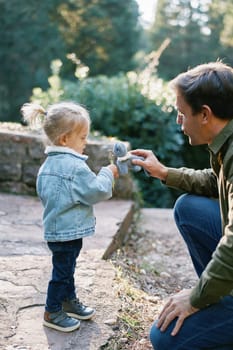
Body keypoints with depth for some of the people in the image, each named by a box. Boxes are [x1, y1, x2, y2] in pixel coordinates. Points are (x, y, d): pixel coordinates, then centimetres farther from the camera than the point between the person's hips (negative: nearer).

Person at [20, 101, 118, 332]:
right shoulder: (75, 167, -23)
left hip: (55, 228, 9)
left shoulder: (48, 165, 6)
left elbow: (42, 192, 17)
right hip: (68, 231, -9)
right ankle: (52, 313, 18)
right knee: (62, 271, 5)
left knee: (66, 268, 22)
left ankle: (69, 301, 38)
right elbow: (97, 192, -20)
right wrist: (107, 173, -5)